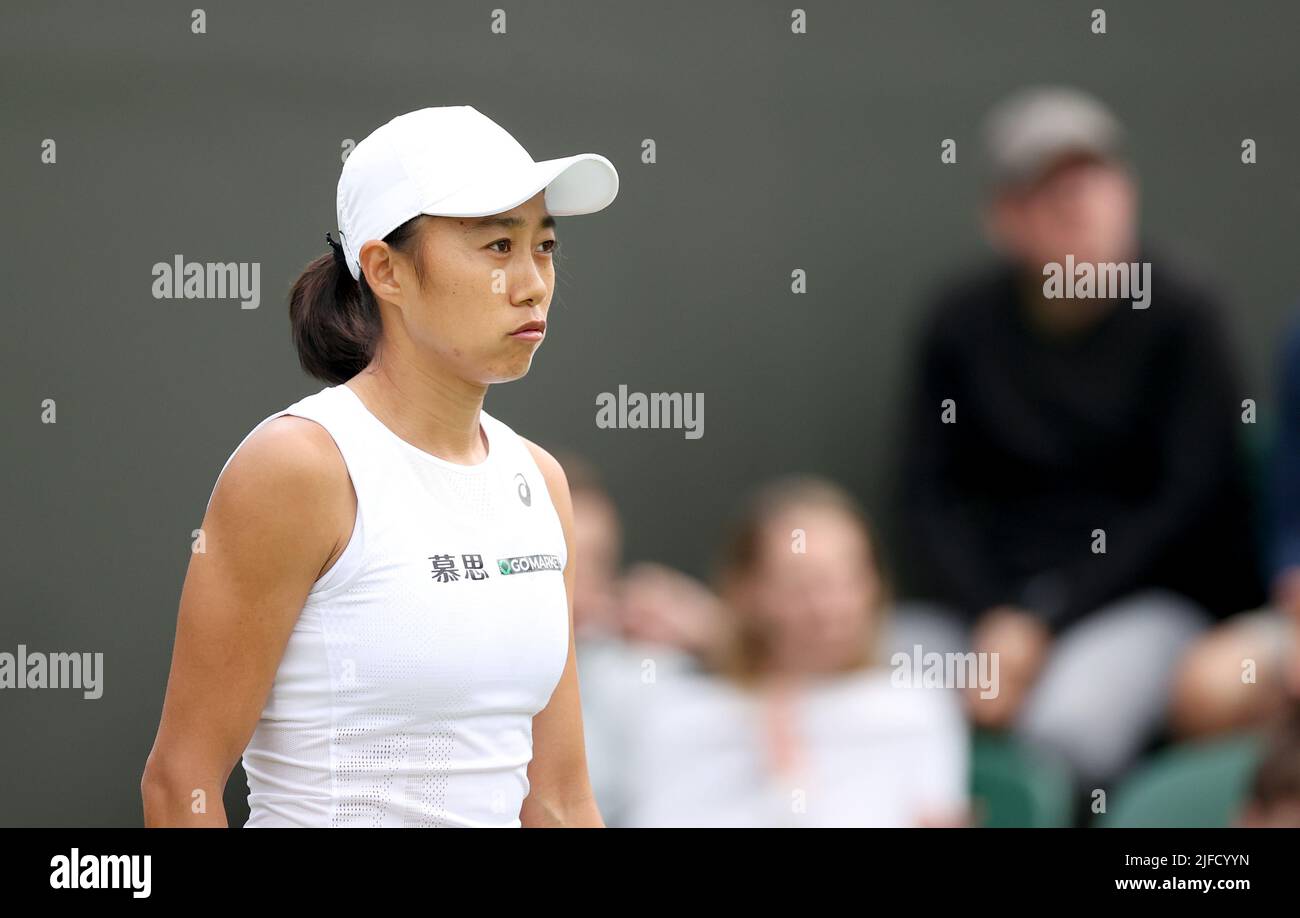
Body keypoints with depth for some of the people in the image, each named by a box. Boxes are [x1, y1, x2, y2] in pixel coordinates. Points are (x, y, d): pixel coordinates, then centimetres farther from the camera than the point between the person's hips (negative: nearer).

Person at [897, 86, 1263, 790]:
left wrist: (1045, 625, -11)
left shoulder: (1181, 317, 0)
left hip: (1149, 601, -3)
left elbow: (1188, 503, -5)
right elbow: (930, 493, 7)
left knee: (1064, 726, -34)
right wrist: (993, 622, -11)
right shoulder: (963, 320, 9)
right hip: (996, 604, 3)